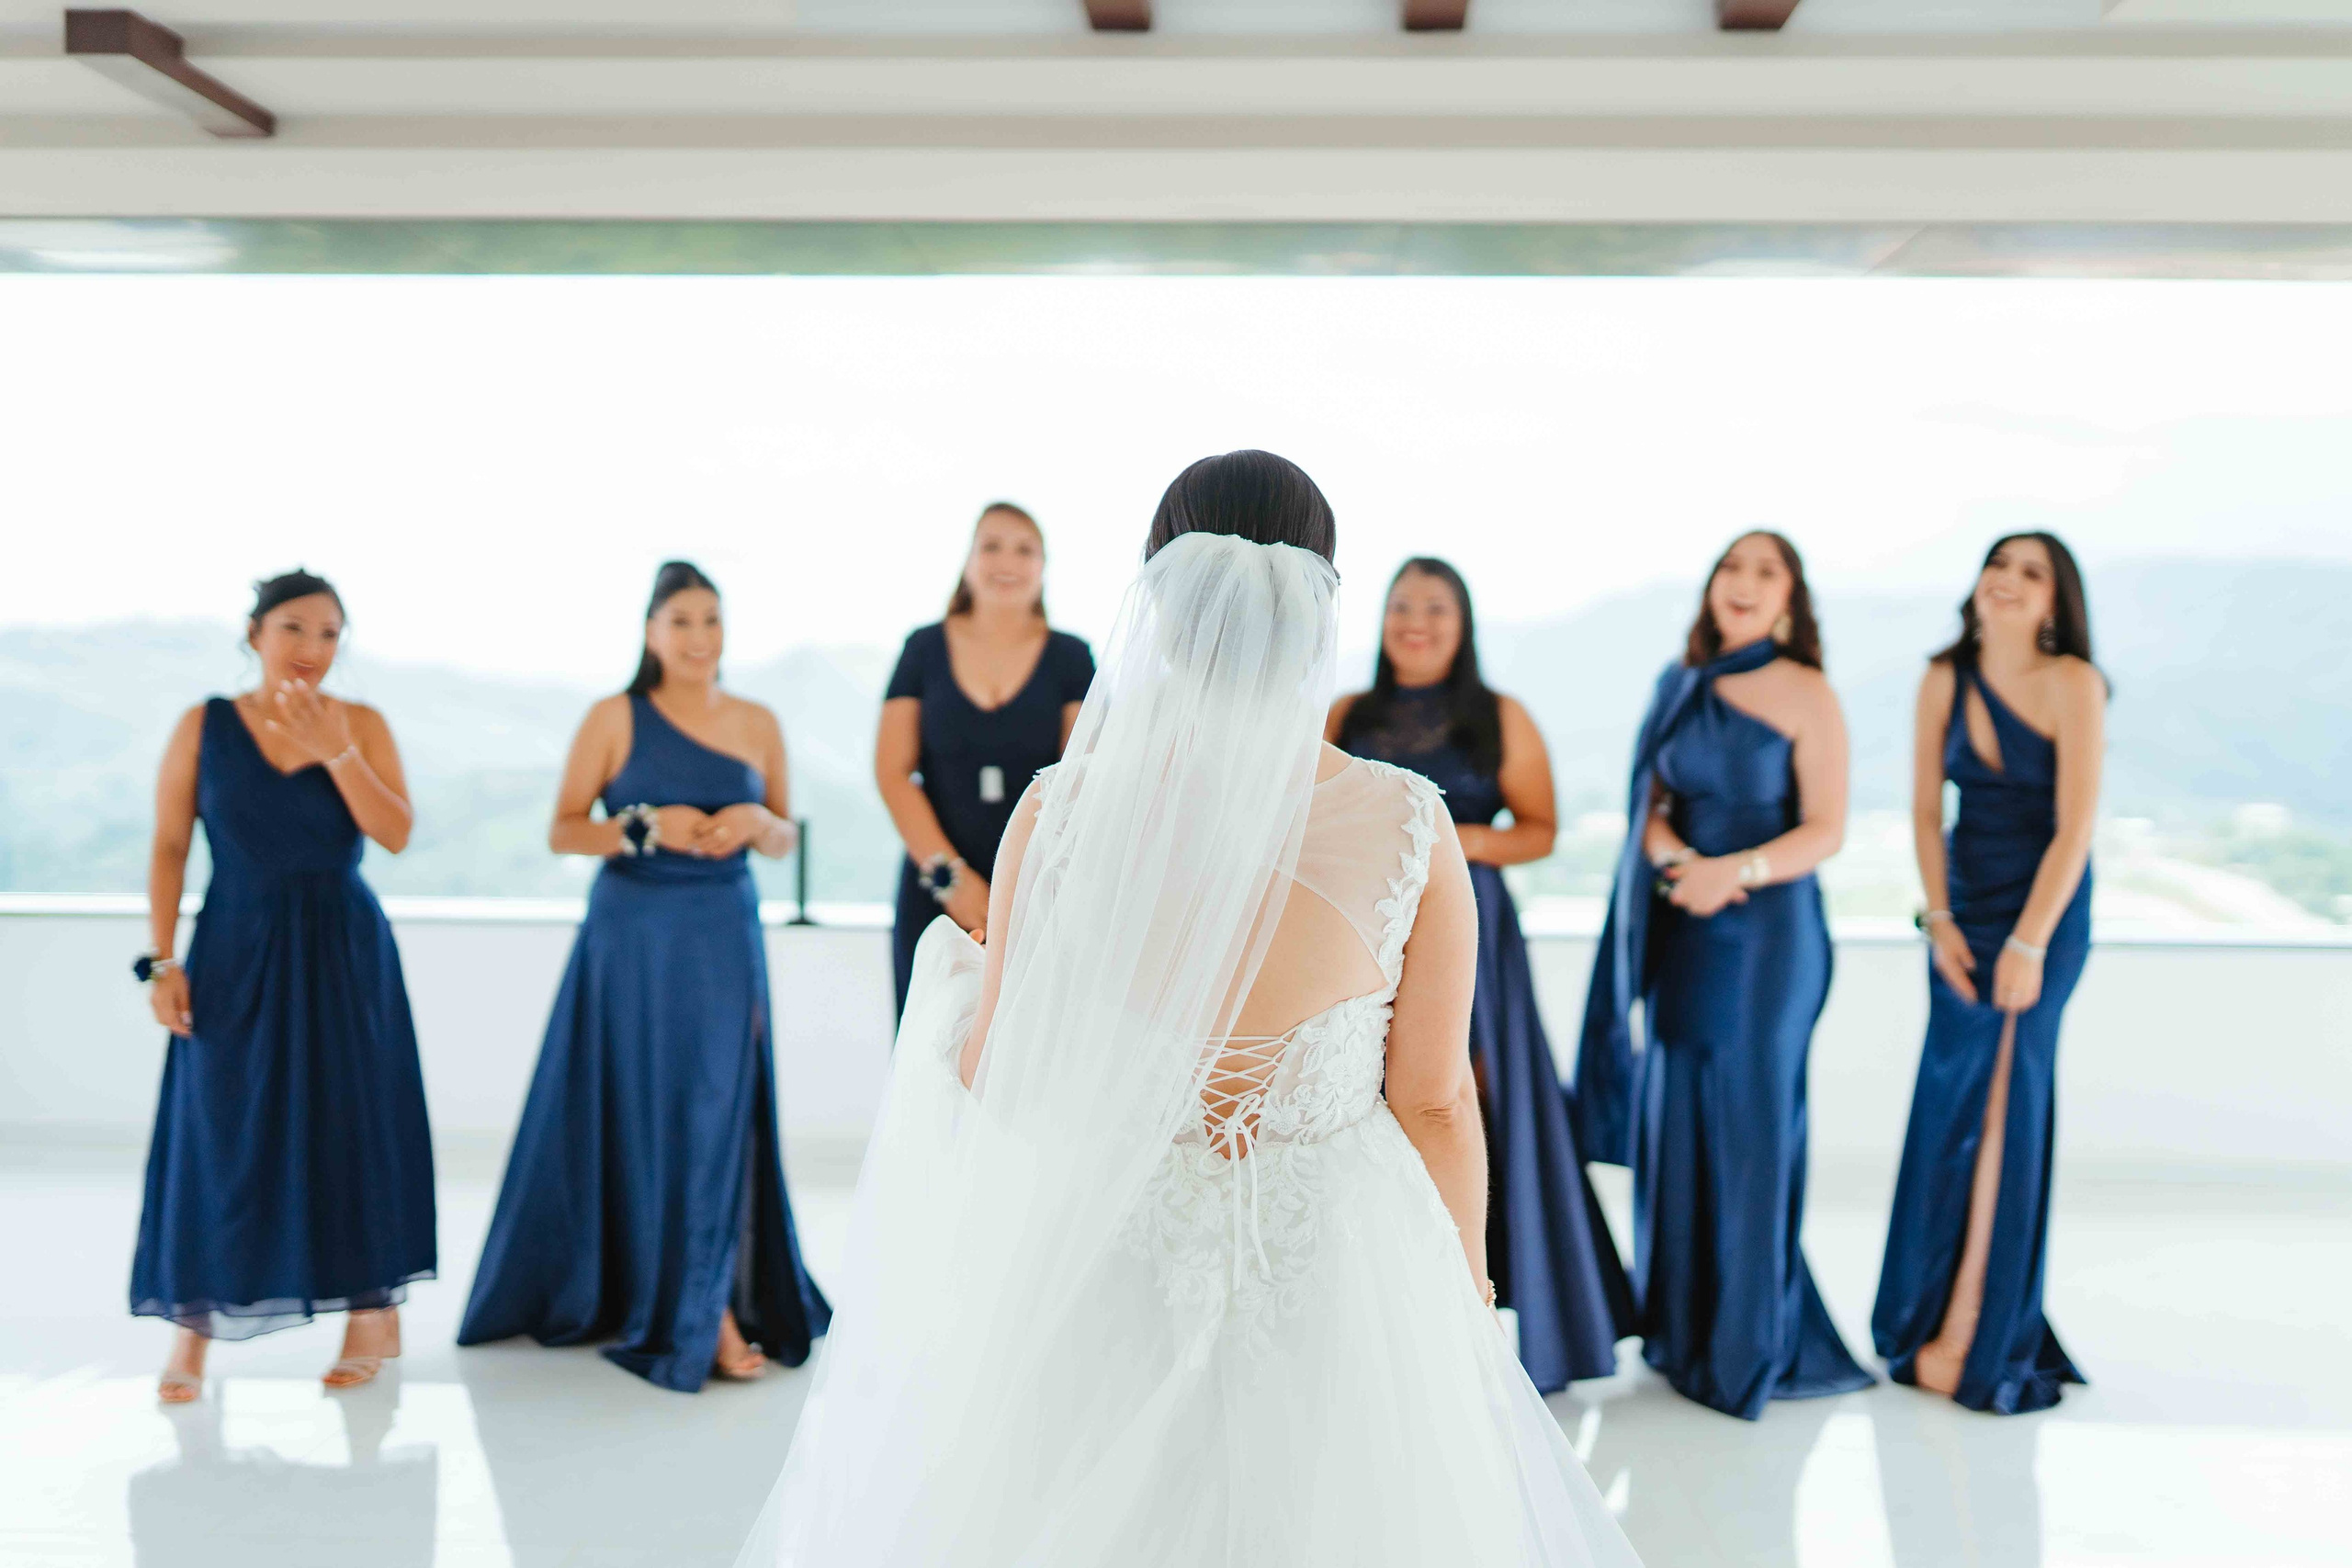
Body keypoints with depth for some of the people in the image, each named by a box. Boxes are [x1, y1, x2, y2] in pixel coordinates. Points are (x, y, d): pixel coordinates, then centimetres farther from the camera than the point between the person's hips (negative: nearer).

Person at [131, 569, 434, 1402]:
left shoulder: (362, 723, -1)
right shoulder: (202, 726, -1)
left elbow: (396, 834, -10)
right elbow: (168, 848, -1)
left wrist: (334, 752, -19)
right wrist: (162, 960, -7)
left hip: (343, 954, 0)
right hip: (235, 953, 0)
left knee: (349, 1123, 5)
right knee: (218, 1132, 2)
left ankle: (374, 1311, 16)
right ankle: (192, 1330, 12)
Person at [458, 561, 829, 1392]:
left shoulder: (758, 724, 6)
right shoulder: (613, 718, -1)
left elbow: (786, 838, 13)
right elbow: (562, 831, -2)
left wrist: (754, 822, -9)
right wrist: (648, 826, -16)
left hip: (724, 937, 2)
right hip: (633, 936, -2)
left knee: (720, 1111, 1)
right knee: (641, 1112, 1)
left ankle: (708, 1306, 14)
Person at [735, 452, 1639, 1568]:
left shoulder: (1063, 810, -15)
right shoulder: (1410, 825, -14)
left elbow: (997, 1082, -5)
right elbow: (1435, 1101, -5)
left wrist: (951, 983, 17)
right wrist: (1465, 1307, 10)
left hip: (1102, 1274, 0)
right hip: (1340, 1289, 0)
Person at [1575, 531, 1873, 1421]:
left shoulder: (1807, 697, -4)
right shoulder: (1682, 686, 10)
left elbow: (1825, 831, -8)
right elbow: (1651, 804, 9)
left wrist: (1738, 870, -23)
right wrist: (1676, 857, -12)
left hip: (1768, 930, -5)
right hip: (1681, 928, 5)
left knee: (1749, 1122, -1)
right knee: (1674, 1115, 7)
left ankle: (1753, 1342, 10)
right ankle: (1681, 1323, 20)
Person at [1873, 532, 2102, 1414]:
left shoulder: (2072, 684, -13)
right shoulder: (1945, 680, 1)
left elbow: (2075, 826, -16)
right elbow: (1926, 809, 3)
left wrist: (2029, 944, -18)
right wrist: (1940, 920, -5)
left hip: (2046, 910, -4)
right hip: (1964, 905, 4)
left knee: (2001, 1100, -5)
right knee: (1951, 1101, 6)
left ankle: (1970, 1330, 0)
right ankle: (1932, 1305, 18)